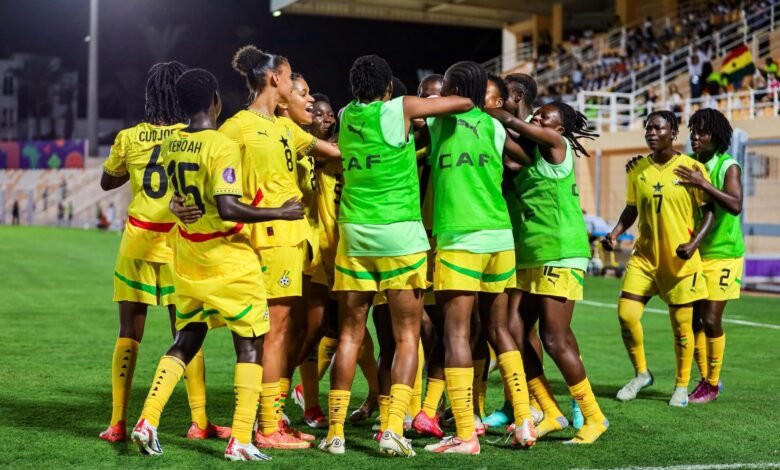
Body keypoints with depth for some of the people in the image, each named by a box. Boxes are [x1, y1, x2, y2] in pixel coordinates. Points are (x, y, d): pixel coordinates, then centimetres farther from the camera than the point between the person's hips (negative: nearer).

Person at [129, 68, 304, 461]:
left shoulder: (169, 145, 3)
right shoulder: (222, 146, -19)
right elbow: (228, 209, -27)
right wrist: (281, 213, -19)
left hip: (187, 258, 7)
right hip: (228, 260, -7)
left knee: (186, 340, 17)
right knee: (250, 346, 4)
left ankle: (147, 421, 7)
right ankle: (240, 441, 0)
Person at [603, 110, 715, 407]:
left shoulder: (691, 167, -8)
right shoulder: (638, 169, 4)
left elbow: (709, 210, -4)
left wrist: (694, 243, -17)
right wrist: (615, 233, -1)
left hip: (680, 259, -4)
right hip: (644, 255, 4)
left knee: (681, 324, 3)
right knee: (626, 314, -6)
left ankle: (682, 385, 21)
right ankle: (641, 373, 16)